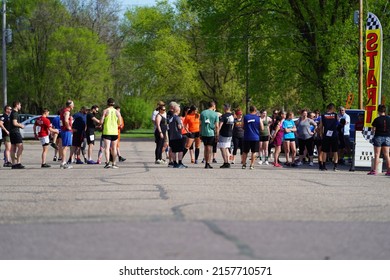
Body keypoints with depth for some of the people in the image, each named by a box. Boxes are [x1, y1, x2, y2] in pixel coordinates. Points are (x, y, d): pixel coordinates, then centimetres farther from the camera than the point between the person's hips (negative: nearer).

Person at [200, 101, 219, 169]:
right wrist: (217, 135, 0)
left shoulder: (203, 113, 3)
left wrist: (200, 133, 13)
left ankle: (206, 163, 18)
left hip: (204, 133, 3)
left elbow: (200, 124, 5)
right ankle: (208, 164, -2)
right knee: (210, 148, 2)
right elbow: (216, 126, -6)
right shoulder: (215, 114, -4)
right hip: (211, 133, -3)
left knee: (206, 148, 14)